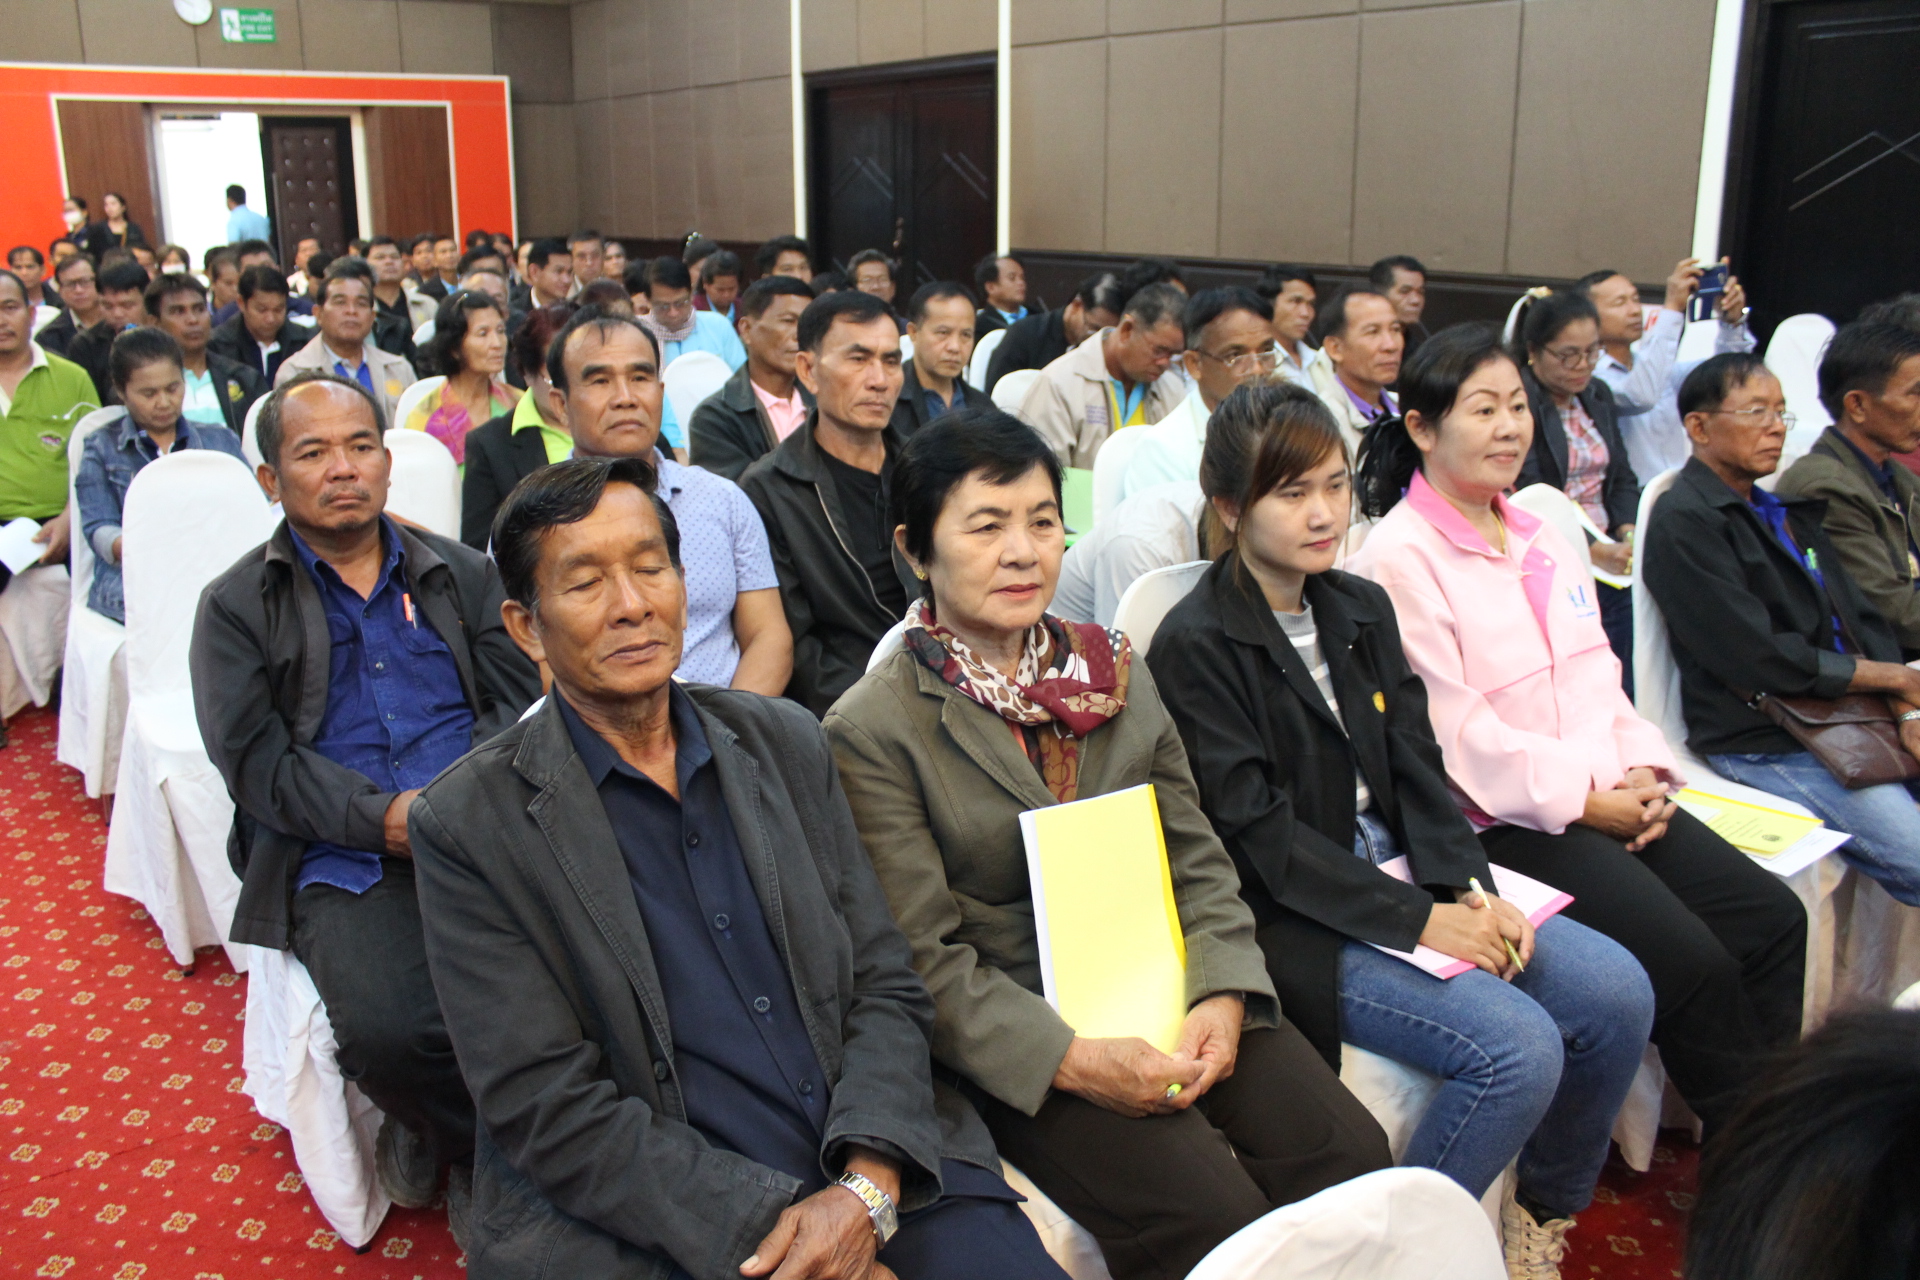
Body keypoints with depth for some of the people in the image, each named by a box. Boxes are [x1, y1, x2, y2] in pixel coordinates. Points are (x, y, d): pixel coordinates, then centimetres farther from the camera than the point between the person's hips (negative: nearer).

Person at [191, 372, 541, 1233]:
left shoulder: (460, 575, 17)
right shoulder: (236, 607, 11)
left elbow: (516, 699, 9)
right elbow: (256, 759, 0)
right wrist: (383, 819, -14)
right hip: (343, 861, -2)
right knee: (386, 1032, -29)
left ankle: (450, 1138, 2)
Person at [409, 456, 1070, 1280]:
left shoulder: (785, 743, 9)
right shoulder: (468, 825, -3)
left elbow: (884, 986, 6)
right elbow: (548, 1108, -7)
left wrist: (866, 1190, -9)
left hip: (872, 1184, 3)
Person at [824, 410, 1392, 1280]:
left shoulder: (1114, 670, 10)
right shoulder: (871, 730, -8)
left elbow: (1197, 858, 8)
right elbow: (924, 959, -11)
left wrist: (1222, 994, -9)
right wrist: (1073, 1060, -20)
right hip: (1019, 1042, -5)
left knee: (1351, 1158, -12)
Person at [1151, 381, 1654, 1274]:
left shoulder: (1363, 609, 11)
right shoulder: (1195, 647, -12)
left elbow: (1416, 767, 8)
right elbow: (1259, 834, -16)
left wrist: (1466, 887, -8)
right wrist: (1415, 922, -18)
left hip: (1404, 878, 7)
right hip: (1291, 920, -7)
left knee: (1618, 995, -5)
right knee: (1519, 1048, -22)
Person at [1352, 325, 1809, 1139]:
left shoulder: (1539, 539, 18)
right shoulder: (1398, 558, -11)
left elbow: (1596, 676, 17)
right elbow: (1452, 728, -16)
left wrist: (1643, 771, 0)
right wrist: (1581, 797, -15)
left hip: (1611, 794, 8)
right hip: (1505, 821, -8)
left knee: (1772, 918, -5)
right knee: (1692, 962, -18)